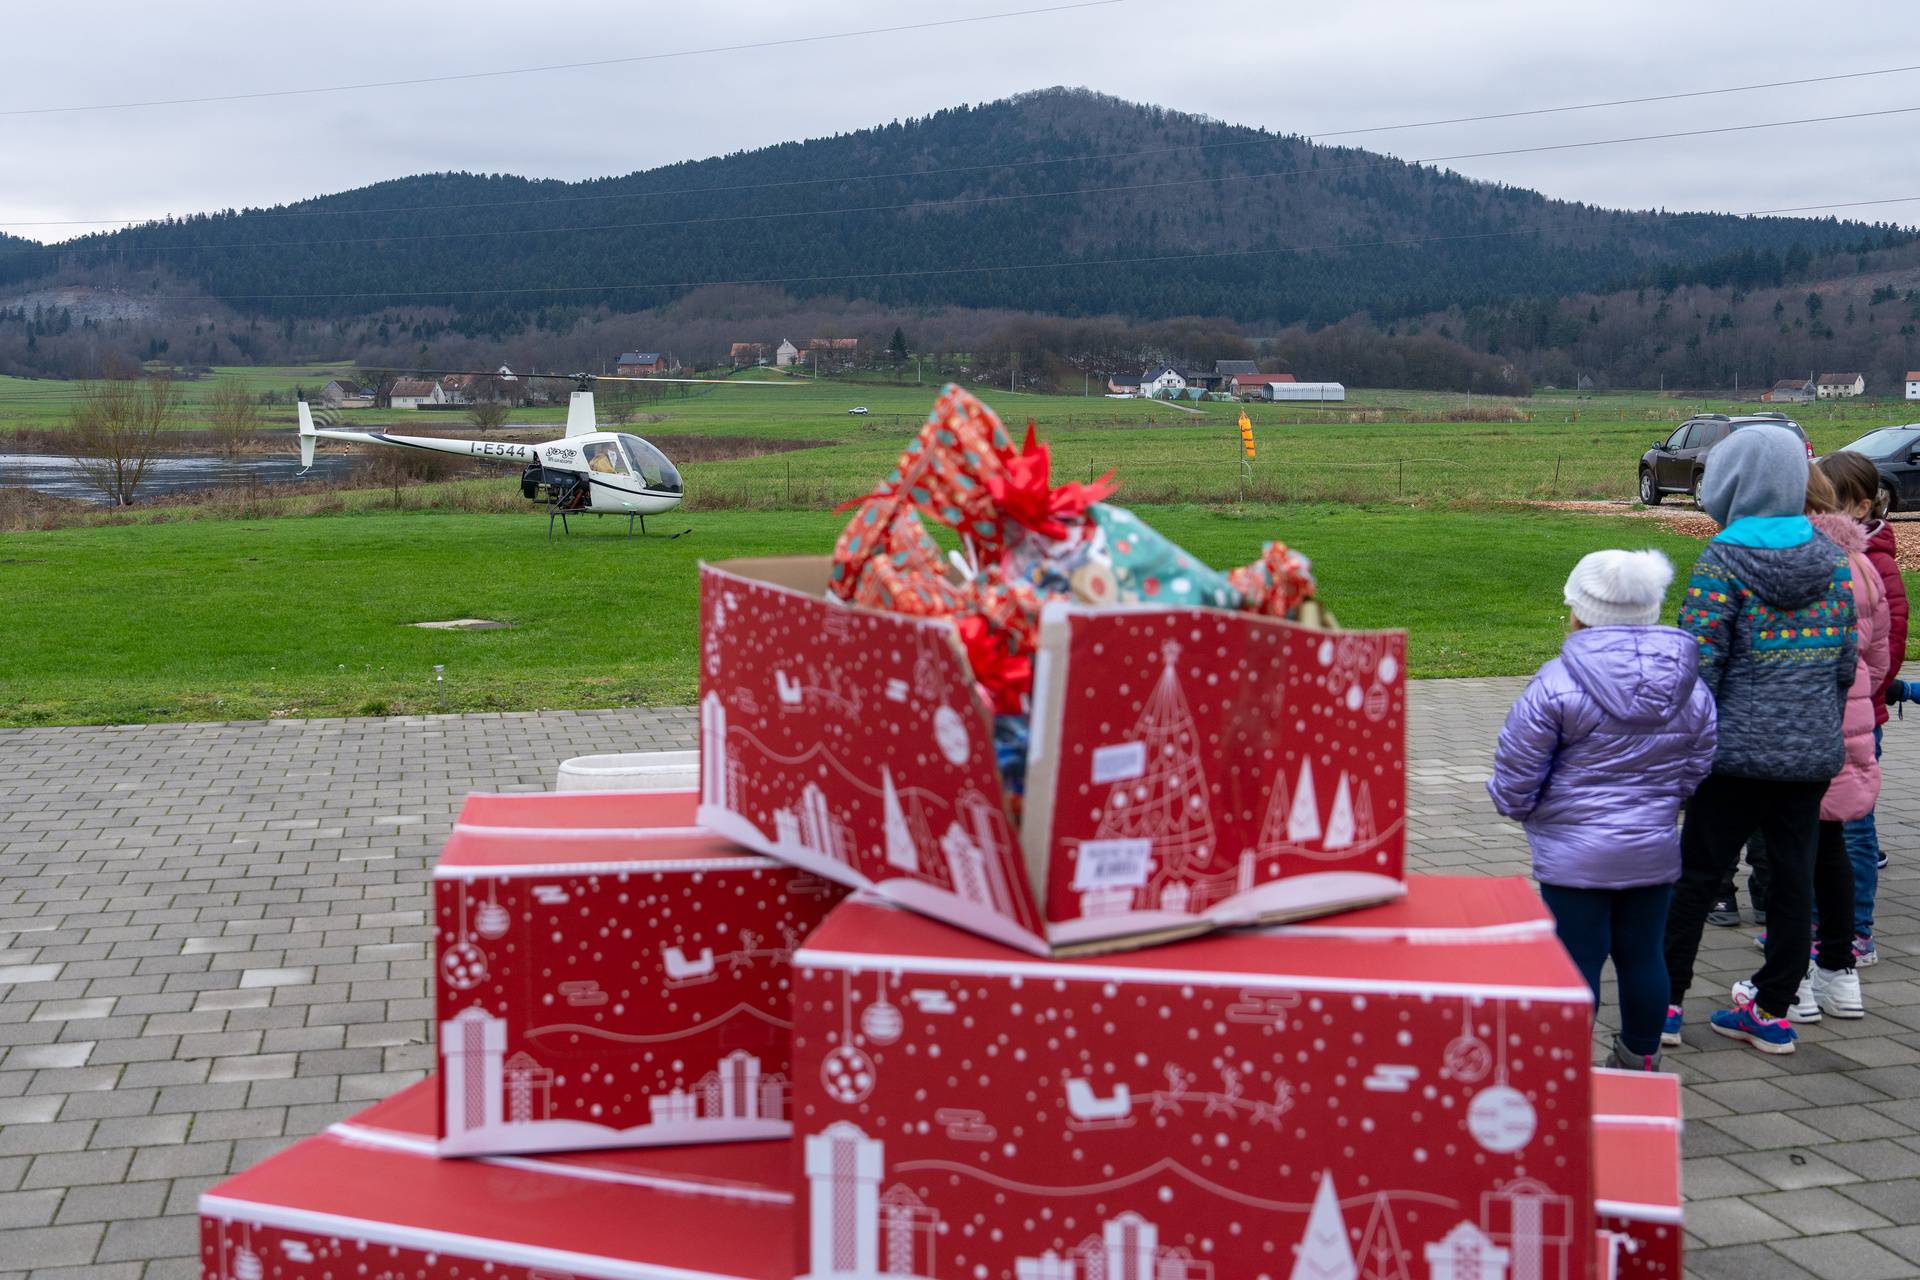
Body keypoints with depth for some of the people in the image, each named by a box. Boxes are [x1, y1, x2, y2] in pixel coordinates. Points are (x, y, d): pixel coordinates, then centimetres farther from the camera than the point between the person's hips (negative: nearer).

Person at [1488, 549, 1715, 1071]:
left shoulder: (1558, 682, -16)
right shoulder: (1691, 688, 3)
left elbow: (1516, 772, -12)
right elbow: (1695, 768, 11)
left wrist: (1513, 802, 9)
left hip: (1574, 852, -6)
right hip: (1654, 850, 6)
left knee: (1575, 965, 1)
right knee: (1641, 954, 17)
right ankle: (1640, 1063, 31)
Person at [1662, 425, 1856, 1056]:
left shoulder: (1724, 560, -11)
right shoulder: (1833, 559, 6)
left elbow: (1699, 664, -13)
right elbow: (1846, 660, 10)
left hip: (1739, 750, -5)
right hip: (1815, 752, 5)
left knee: (1698, 874, 5)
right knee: (1793, 876, 9)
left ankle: (1664, 1002, 12)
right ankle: (1773, 1011, 17)